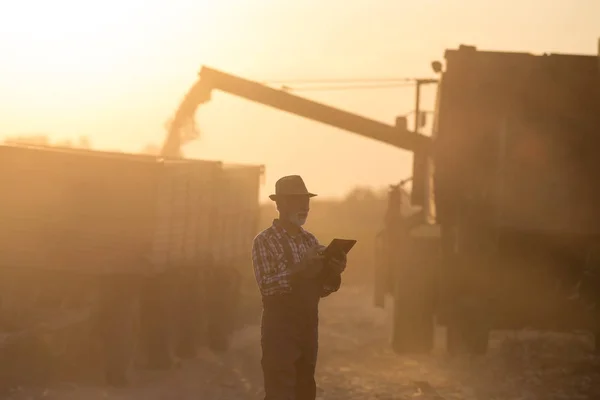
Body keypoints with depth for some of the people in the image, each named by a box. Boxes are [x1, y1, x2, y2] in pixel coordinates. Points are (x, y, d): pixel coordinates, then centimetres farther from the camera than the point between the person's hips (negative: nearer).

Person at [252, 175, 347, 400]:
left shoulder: (310, 240, 12)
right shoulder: (264, 240, -6)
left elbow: (321, 289, 11)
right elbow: (266, 286, -19)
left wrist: (333, 271, -9)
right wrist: (300, 267, -29)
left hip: (309, 325, 6)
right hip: (279, 327, -6)